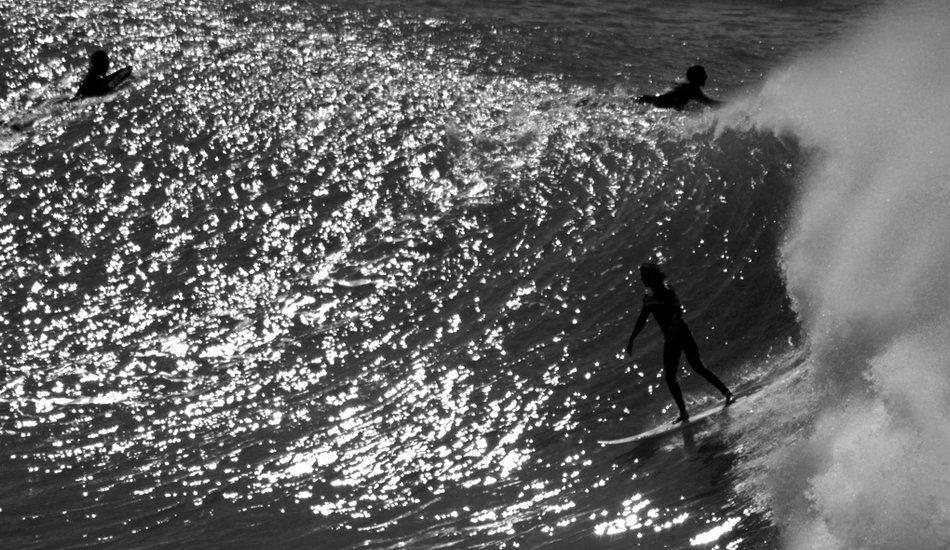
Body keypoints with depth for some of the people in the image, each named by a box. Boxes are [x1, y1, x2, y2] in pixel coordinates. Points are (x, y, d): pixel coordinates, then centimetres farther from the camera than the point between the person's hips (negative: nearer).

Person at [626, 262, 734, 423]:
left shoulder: (666, 291, -9)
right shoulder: (647, 297, 13)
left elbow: (678, 308, -23)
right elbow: (642, 319, 22)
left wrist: (674, 325, -40)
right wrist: (632, 339, 20)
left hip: (680, 332, -7)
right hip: (670, 339, 7)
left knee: (697, 367, -16)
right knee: (669, 377, 2)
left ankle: (727, 393, -11)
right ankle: (683, 412, 5)